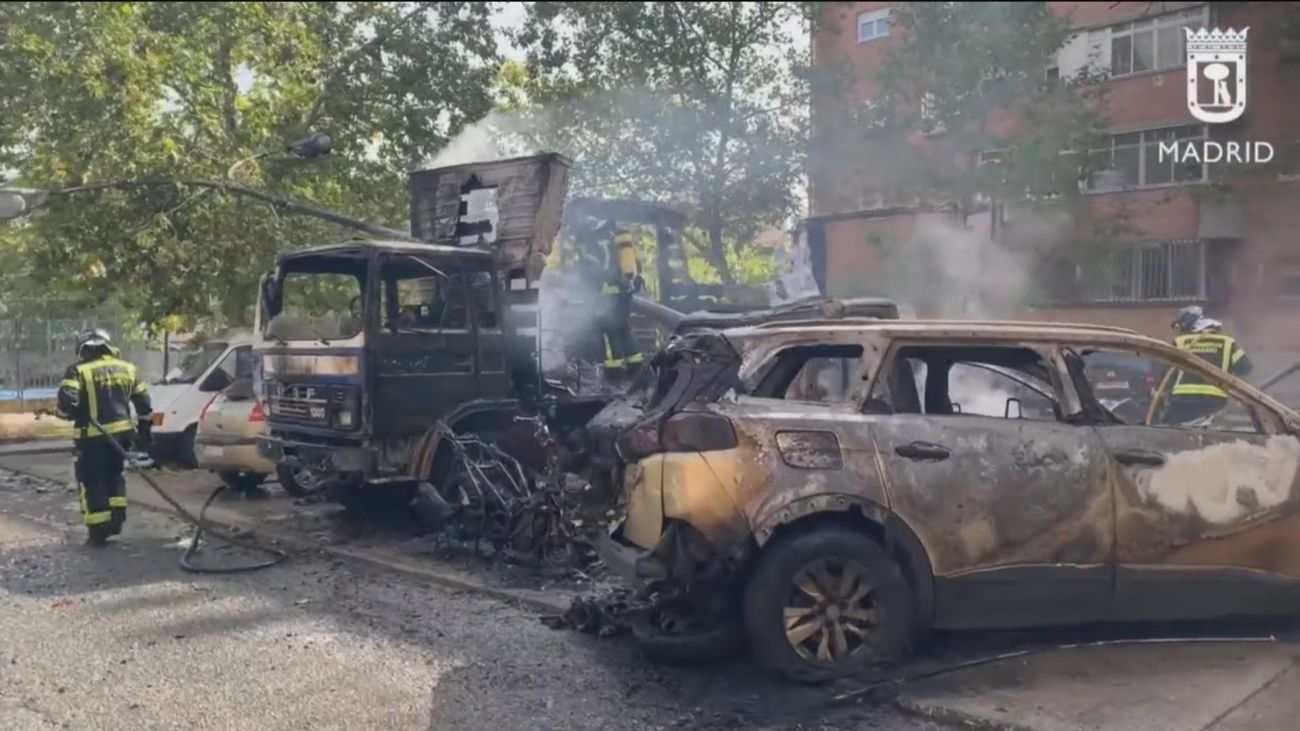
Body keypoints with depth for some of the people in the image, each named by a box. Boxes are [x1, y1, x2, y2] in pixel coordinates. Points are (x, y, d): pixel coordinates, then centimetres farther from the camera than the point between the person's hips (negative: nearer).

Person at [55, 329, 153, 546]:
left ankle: (98, 532, 5)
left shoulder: (79, 371, -6)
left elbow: (67, 402, -19)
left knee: (92, 482, 4)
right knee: (114, 476, 22)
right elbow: (144, 402, 12)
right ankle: (116, 521, 23)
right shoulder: (126, 369, 10)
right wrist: (144, 430, 20)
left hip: (93, 436, -5)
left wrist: (66, 413, 3)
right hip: (120, 433, 5)